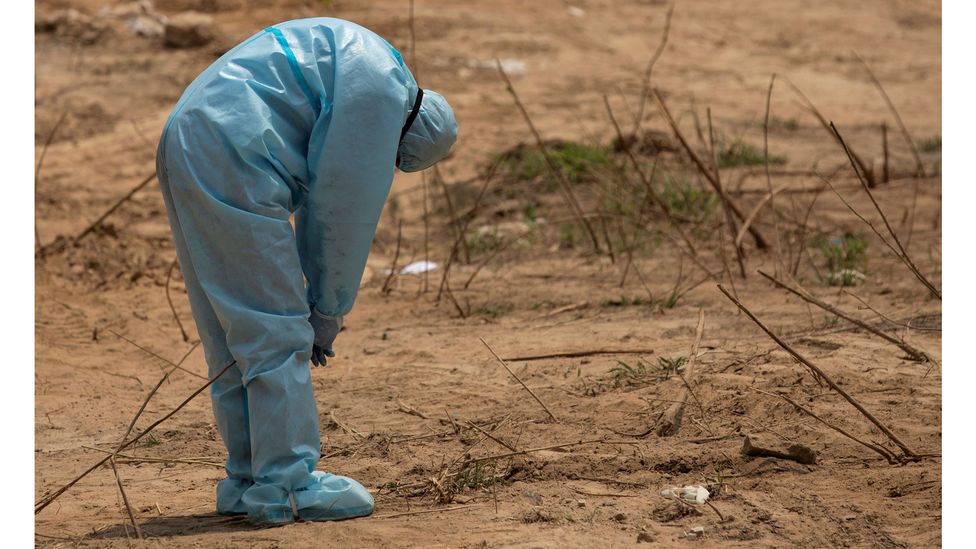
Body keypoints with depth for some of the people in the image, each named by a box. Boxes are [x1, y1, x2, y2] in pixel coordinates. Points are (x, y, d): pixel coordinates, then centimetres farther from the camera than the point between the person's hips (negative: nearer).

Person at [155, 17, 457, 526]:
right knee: (277, 334, -5)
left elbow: (319, 197, 26)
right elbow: (347, 207, -7)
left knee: (233, 338, 15)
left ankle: (249, 478, 20)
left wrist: (318, 300, 23)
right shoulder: (380, 88, -8)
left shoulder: (350, 59, 24)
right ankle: (288, 485, -2)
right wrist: (330, 310, 3)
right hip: (230, 162, -10)